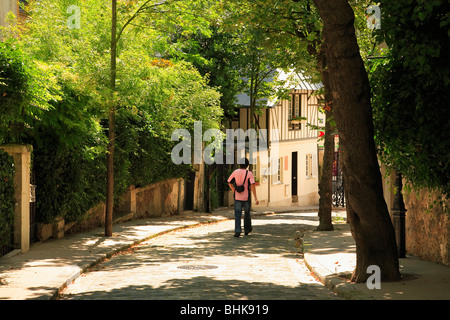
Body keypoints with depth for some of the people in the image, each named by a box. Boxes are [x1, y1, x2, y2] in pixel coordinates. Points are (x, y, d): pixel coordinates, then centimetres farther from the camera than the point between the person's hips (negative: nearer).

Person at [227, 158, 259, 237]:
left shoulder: (235, 172, -1)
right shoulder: (249, 173, -9)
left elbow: (229, 182, 10)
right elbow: (252, 186, -16)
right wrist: (256, 198, -15)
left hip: (237, 197, 1)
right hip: (246, 197, -1)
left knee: (237, 215, 1)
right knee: (247, 213, 18)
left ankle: (237, 231, -11)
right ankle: (247, 229, 30)